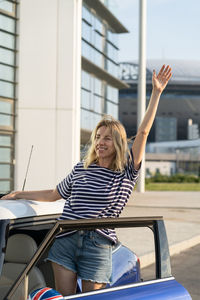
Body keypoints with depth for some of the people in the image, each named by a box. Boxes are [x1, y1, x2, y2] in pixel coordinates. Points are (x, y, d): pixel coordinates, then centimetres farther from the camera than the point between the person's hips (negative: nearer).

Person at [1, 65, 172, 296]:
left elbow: (143, 132, -6)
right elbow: (54, 194, 24)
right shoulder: (81, 169, 11)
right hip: (65, 240, 3)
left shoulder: (127, 171, 1)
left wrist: (156, 93, -10)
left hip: (98, 246, -2)